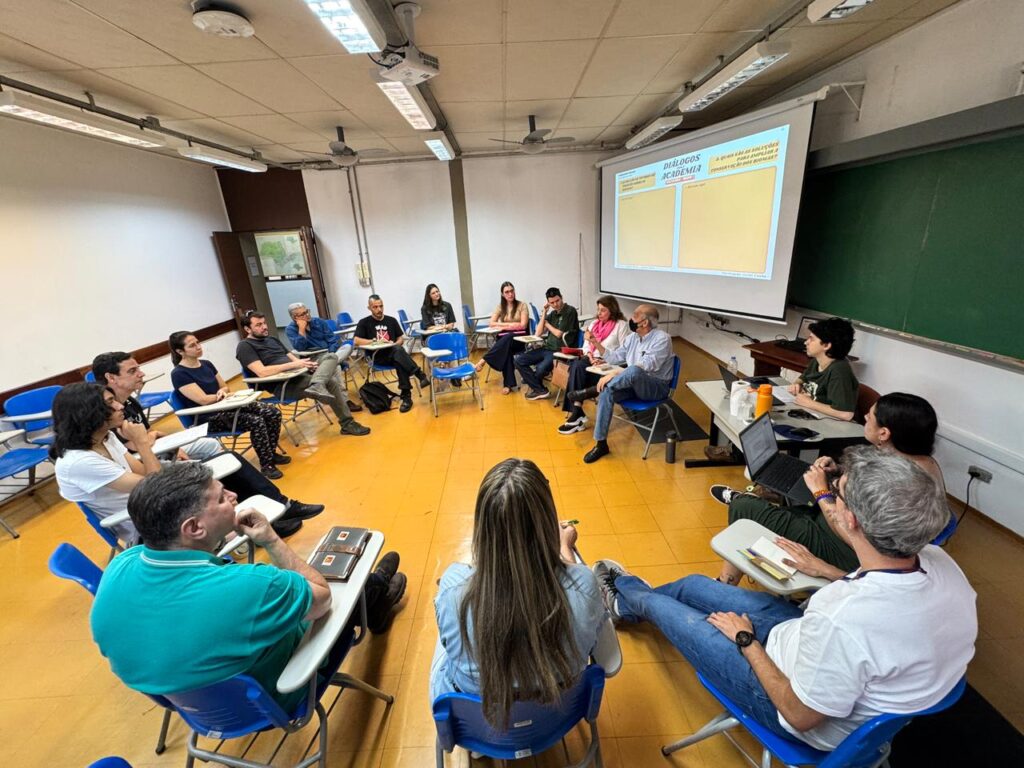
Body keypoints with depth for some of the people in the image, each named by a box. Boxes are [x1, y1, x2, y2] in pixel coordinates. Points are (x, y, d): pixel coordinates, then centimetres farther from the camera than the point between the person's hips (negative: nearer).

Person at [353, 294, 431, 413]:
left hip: (394, 354, 3)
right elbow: (356, 341, -5)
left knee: (400, 361, -37)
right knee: (398, 350, -37)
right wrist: (375, 341, -14)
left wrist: (396, 345, -7)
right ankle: (420, 375, -44)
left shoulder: (391, 320, 17)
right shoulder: (364, 323, 7)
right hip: (377, 357, -3)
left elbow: (401, 338, 17)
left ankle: (406, 395, -40)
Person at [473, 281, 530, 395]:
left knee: (507, 338, -38)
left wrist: (504, 326, -7)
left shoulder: (522, 305, 0)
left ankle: (483, 361, -38)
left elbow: (523, 325, -9)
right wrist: (510, 324, -8)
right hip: (504, 338, 2)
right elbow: (491, 323, 1)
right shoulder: (500, 307, 10)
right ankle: (508, 384, -33)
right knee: (506, 348, -35)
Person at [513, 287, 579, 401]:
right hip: (547, 348, 8)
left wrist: (547, 324, 6)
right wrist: (544, 312, 6)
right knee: (518, 360, -7)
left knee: (540, 368, -34)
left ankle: (535, 386, 5)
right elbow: (538, 333, 10)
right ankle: (541, 390, -6)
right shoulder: (552, 313, 15)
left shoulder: (570, 311, -7)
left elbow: (559, 334, -9)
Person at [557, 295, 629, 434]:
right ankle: (577, 414, -31)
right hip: (593, 360, 5)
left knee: (577, 369, -29)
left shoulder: (621, 325, -1)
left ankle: (576, 413, -22)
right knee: (577, 365, -29)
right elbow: (586, 346, 15)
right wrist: (590, 357, -6)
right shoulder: (595, 323, 18)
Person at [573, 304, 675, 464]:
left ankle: (591, 391, -25)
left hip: (656, 387, -7)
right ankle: (601, 444, -19)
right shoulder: (633, 337, 9)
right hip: (633, 383, 7)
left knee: (634, 371, -40)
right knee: (607, 392, -24)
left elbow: (644, 367, -27)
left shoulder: (662, 338, -14)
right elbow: (616, 357, 15)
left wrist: (614, 374, -31)